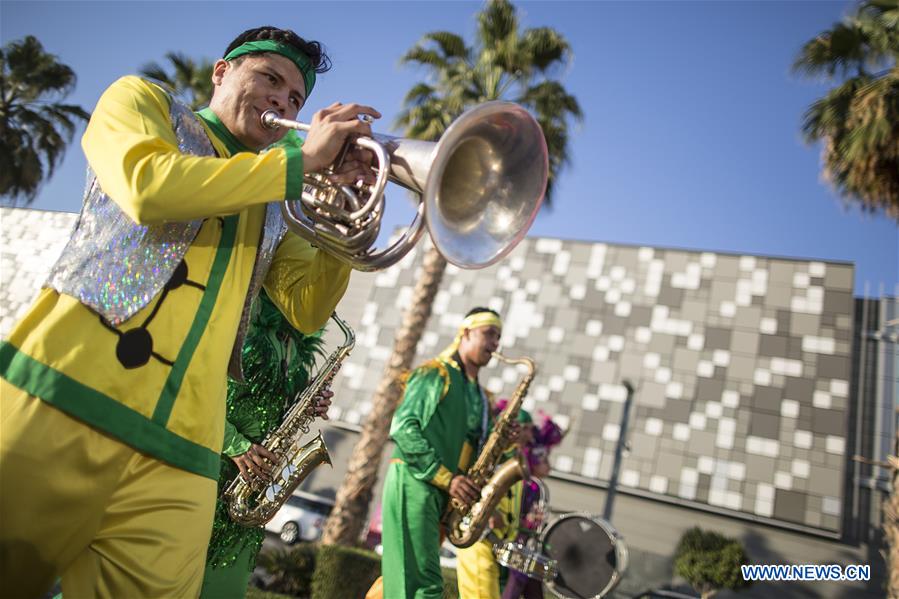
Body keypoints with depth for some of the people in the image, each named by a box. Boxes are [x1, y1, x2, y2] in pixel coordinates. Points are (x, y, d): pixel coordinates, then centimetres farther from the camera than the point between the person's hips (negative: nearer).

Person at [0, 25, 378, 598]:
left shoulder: (273, 210, 24)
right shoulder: (140, 99, 14)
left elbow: (308, 309, 13)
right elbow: (148, 186, -9)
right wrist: (302, 159, -6)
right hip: (57, 398, -3)